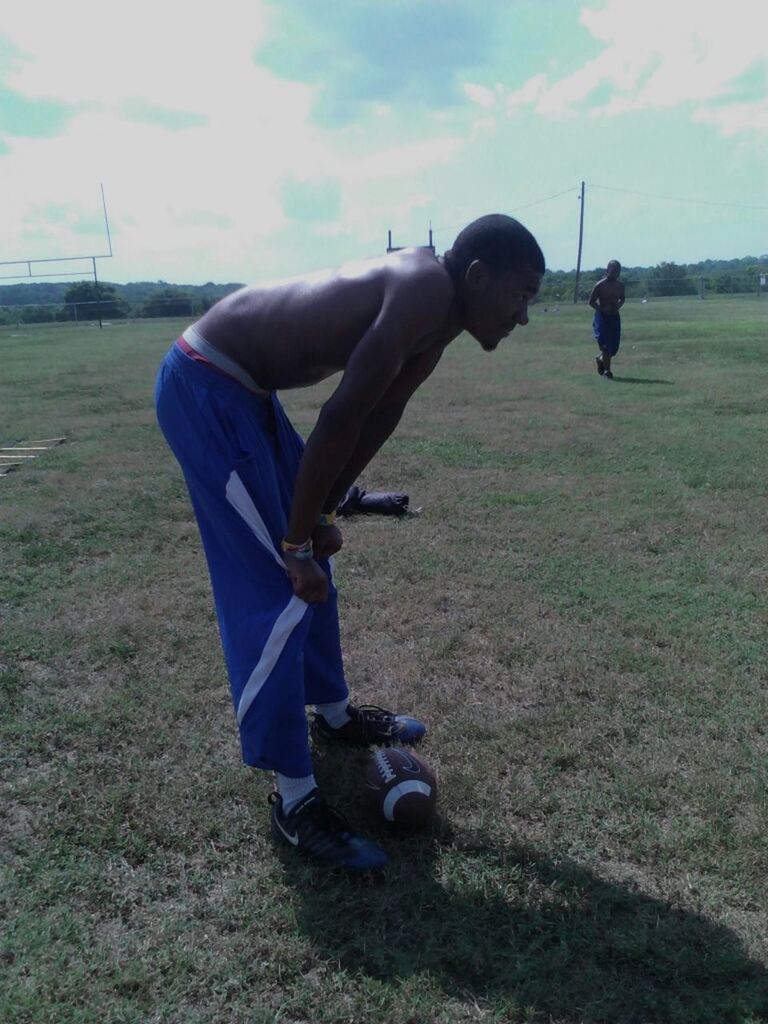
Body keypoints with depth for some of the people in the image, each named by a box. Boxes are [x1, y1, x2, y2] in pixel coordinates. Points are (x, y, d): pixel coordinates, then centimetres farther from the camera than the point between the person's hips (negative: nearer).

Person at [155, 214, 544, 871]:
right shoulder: (427, 288, -23)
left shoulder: (436, 320, 7)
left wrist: (321, 515, 8)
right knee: (279, 589, -10)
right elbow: (341, 420, -27)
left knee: (315, 559, 17)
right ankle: (295, 800, 5)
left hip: (244, 386, 10)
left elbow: (375, 421, 11)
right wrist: (297, 542, -20)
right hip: (203, 389, -10)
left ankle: (335, 716, 37)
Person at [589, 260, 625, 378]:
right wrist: (602, 309, -20)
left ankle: (600, 359, 35)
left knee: (614, 346, 6)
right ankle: (607, 371, -2)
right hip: (602, 316, -5)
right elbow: (591, 301, -6)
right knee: (605, 344, -11)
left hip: (614, 316, 5)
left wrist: (618, 305, -3)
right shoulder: (600, 285, -10)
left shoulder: (620, 285, 5)